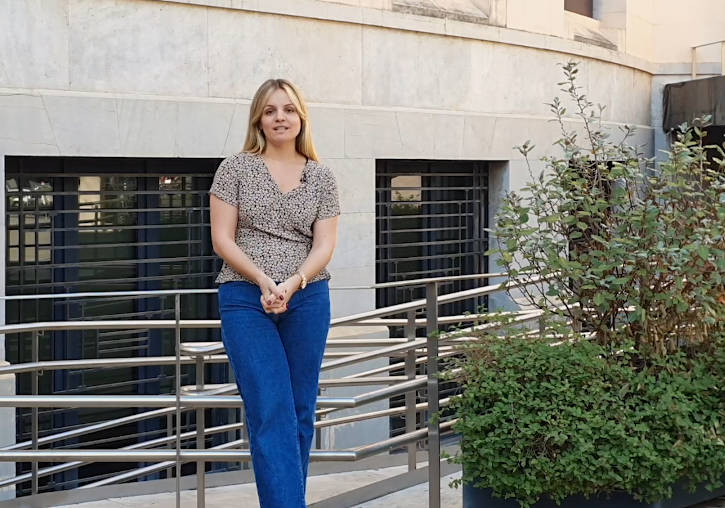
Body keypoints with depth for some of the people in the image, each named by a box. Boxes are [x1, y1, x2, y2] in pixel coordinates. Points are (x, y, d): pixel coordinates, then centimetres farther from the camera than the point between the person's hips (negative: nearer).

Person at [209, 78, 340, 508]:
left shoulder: (321, 177, 8)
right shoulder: (236, 169, 2)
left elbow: (325, 245, 2)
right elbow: (222, 240, -2)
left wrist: (292, 283, -16)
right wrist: (264, 281, -15)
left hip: (308, 299, 3)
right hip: (246, 301, -3)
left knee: (301, 411, 7)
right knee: (271, 412, -10)